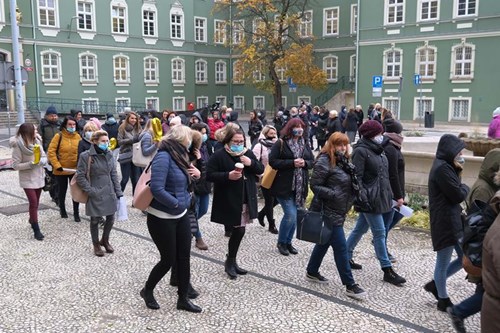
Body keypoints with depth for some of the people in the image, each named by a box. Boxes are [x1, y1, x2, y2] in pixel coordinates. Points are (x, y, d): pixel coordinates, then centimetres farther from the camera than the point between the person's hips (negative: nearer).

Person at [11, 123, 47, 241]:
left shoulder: (37, 141, -2)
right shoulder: (18, 146, -17)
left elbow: (44, 157, 2)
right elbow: (15, 165, -16)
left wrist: (41, 161, -19)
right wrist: (30, 164, -27)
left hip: (39, 177, 5)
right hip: (27, 179, -5)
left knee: (35, 202, 17)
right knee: (33, 202, -9)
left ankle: (32, 219, 39)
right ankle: (36, 230, -3)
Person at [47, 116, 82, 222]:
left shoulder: (77, 136, -1)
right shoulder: (58, 136, -11)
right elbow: (51, 151, -13)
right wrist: (57, 165, -18)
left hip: (75, 170, 2)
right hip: (61, 170, -2)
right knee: (62, 191, 15)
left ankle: (76, 213, 16)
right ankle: (62, 210, 35)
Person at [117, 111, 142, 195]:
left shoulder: (138, 128, 8)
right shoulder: (122, 128, -2)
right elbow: (119, 141, -7)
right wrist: (132, 139, -16)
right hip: (126, 156, -3)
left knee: (136, 179, 5)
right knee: (125, 179, 1)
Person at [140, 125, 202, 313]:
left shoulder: (178, 156, 6)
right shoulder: (163, 157, -21)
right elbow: (157, 189, -29)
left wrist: (196, 174, -2)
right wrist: (177, 204, -17)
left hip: (180, 216, 8)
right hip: (162, 219, -8)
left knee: (184, 258, 11)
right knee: (168, 260, 4)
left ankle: (183, 299, 25)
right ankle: (147, 291, 30)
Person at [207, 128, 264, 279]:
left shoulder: (248, 153, 9)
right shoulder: (218, 155, -9)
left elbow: (261, 169, 11)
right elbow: (209, 175, -12)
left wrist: (251, 163, -10)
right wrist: (228, 176, -25)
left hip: (245, 200, 6)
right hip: (229, 201, -6)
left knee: (237, 231, 12)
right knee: (239, 231, -7)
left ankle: (231, 261, 28)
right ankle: (230, 262, 14)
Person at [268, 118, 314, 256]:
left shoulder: (305, 144, 11)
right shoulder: (280, 143, -7)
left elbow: (312, 161, 14)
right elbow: (272, 161, -13)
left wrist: (304, 163, -9)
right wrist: (292, 163, -20)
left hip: (300, 186, 6)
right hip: (284, 186, -6)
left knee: (295, 216, 11)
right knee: (290, 215, -9)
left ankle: (288, 242, 28)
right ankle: (281, 242, 13)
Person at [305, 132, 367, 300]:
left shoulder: (342, 161, 11)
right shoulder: (324, 162, -16)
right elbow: (315, 186, -18)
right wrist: (334, 195, -24)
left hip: (338, 211, 9)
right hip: (328, 212, -9)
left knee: (325, 241, 19)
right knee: (340, 247, -6)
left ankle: (312, 272, 35)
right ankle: (350, 285, 1)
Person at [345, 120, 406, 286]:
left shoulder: (377, 149, 13)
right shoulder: (360, 151, -13)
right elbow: (357, 177, -17)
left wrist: (389, 196, 21)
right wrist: (362, 198, -23)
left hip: (381, 197, 9)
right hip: (370, 200, -9)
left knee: (360, 228, 17)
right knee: (379, 233, -4)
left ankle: (346, 257, 30)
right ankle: (387, 270, 4)